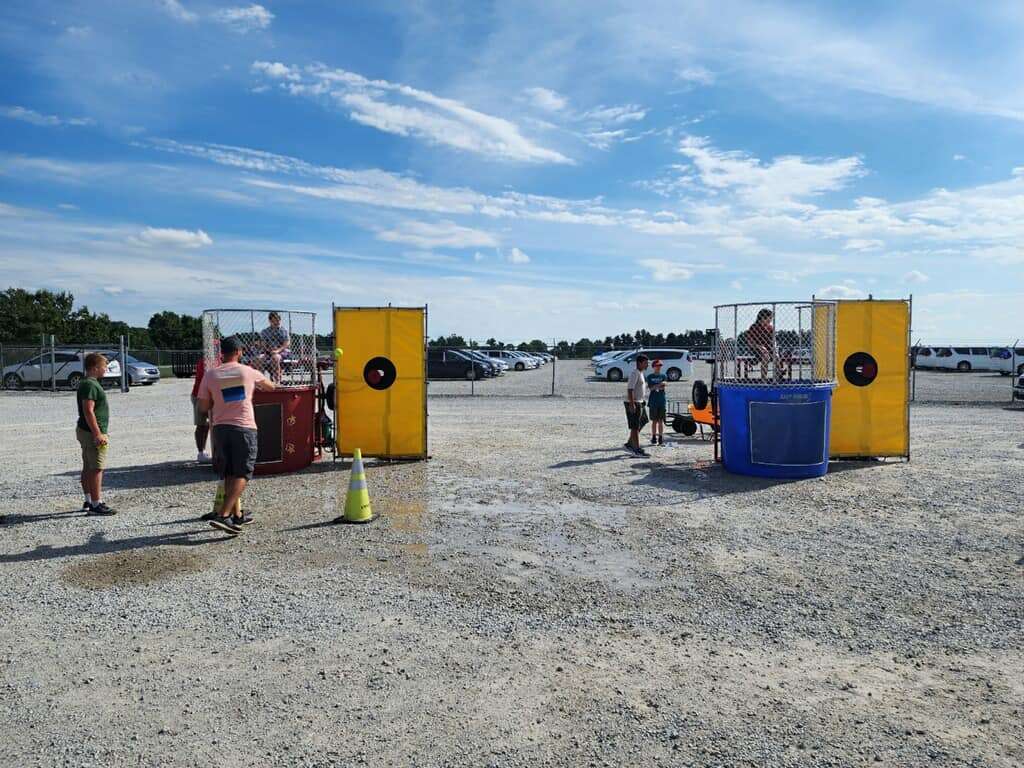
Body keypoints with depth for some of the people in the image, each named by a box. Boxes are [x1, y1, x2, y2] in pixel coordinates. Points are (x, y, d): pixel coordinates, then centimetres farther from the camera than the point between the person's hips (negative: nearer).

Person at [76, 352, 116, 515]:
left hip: (86, 431, 11)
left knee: (88, 468, 15)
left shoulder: (88, 383, 16)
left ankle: (89, 501, 23)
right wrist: (98, 434, -25)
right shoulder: (90, 385, -17)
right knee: (96, 469, -8)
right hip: (92, 433, -11)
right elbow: (88, 411, -24)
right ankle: (96, 504, -6)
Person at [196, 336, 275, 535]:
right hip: (244, 427, -3)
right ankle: (223, 515, -13)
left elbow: (203, 406, 5)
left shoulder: (210, 375, 3)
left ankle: (237, 515, 20)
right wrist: (259, 385, 44)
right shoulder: (248, 372, 3)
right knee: (241, 474, -1)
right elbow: (270, 386, 22)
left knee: (229, 474, 14)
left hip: (220, 427, 3)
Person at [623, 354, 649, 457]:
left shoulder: (641, 373, 16)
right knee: (635, 427, -7)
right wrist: (632, 404, -27)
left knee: (638, 426, 15)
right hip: (633, 403, -10)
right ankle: (637, 449, -4)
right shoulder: (635, 373, -15)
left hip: (639, 403, 10)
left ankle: (629, 444, 25)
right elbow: (630, 389, -22)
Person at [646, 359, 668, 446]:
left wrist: (654, 387, -17)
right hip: (653, 401, -1)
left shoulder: (664, 376, 7)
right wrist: (659, 385, -20)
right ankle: (654, 438, 7)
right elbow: (651, 388, -7)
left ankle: (661, 438, 6)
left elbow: (663, 387, -6)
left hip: (662, 401, 1)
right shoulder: (650, 376, 5)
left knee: (661, 420, 2)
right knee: (654, 420, 2)